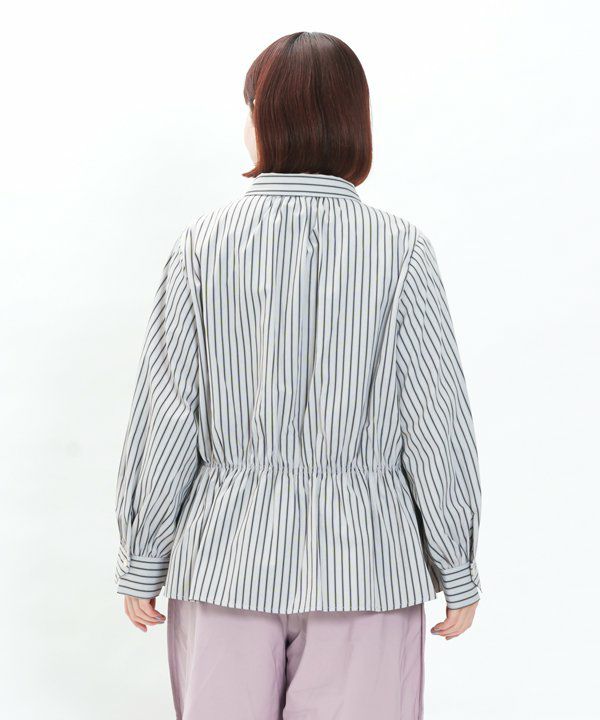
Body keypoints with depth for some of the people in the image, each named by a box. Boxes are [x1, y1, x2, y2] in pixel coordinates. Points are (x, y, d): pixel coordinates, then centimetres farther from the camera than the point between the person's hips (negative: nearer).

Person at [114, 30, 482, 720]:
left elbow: (165, 417, -3)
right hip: (363, 559, -1)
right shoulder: (401, 250, -7)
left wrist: (141, 560, 7)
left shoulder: (204, 243, -5)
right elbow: (437, 424, -5)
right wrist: (458, 571, 5)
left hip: (228, 558, 1)